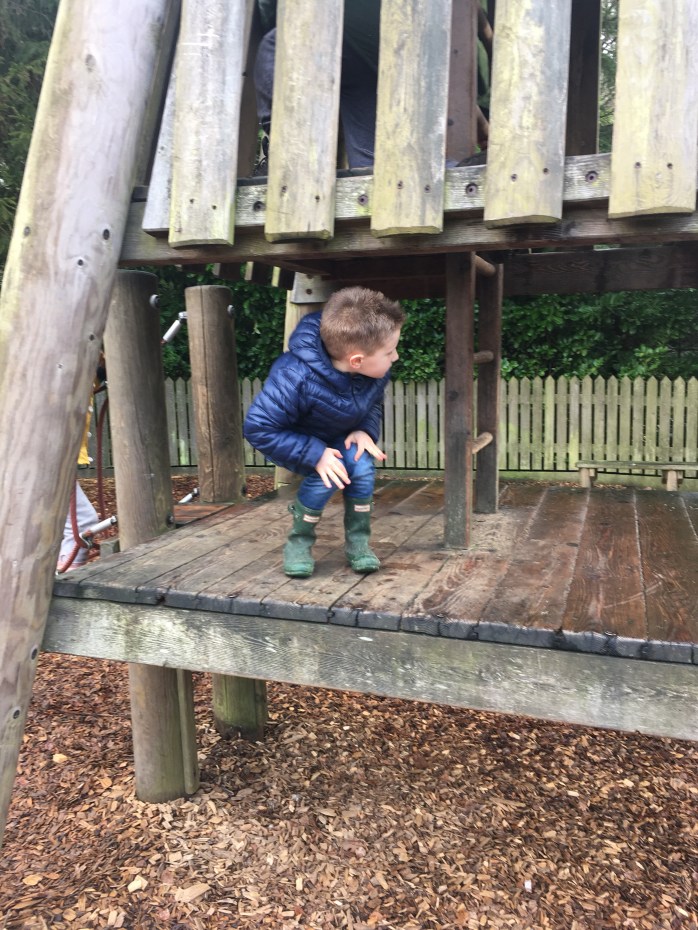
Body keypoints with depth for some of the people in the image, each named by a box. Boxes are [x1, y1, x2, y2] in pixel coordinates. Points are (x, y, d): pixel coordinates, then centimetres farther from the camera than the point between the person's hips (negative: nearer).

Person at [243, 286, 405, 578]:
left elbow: (373, 402, 2)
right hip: (295, 438, -5)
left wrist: (366, 430, -20)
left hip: (341, 436, 5)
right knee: (326, 476, -28)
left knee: (362, 467, -22)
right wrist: (315, 455, -37)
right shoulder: (296, 379, -42)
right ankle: (299, 542, -3)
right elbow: (258, 428, -35)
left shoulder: (376, 372, -22)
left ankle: (358, 542, -1)